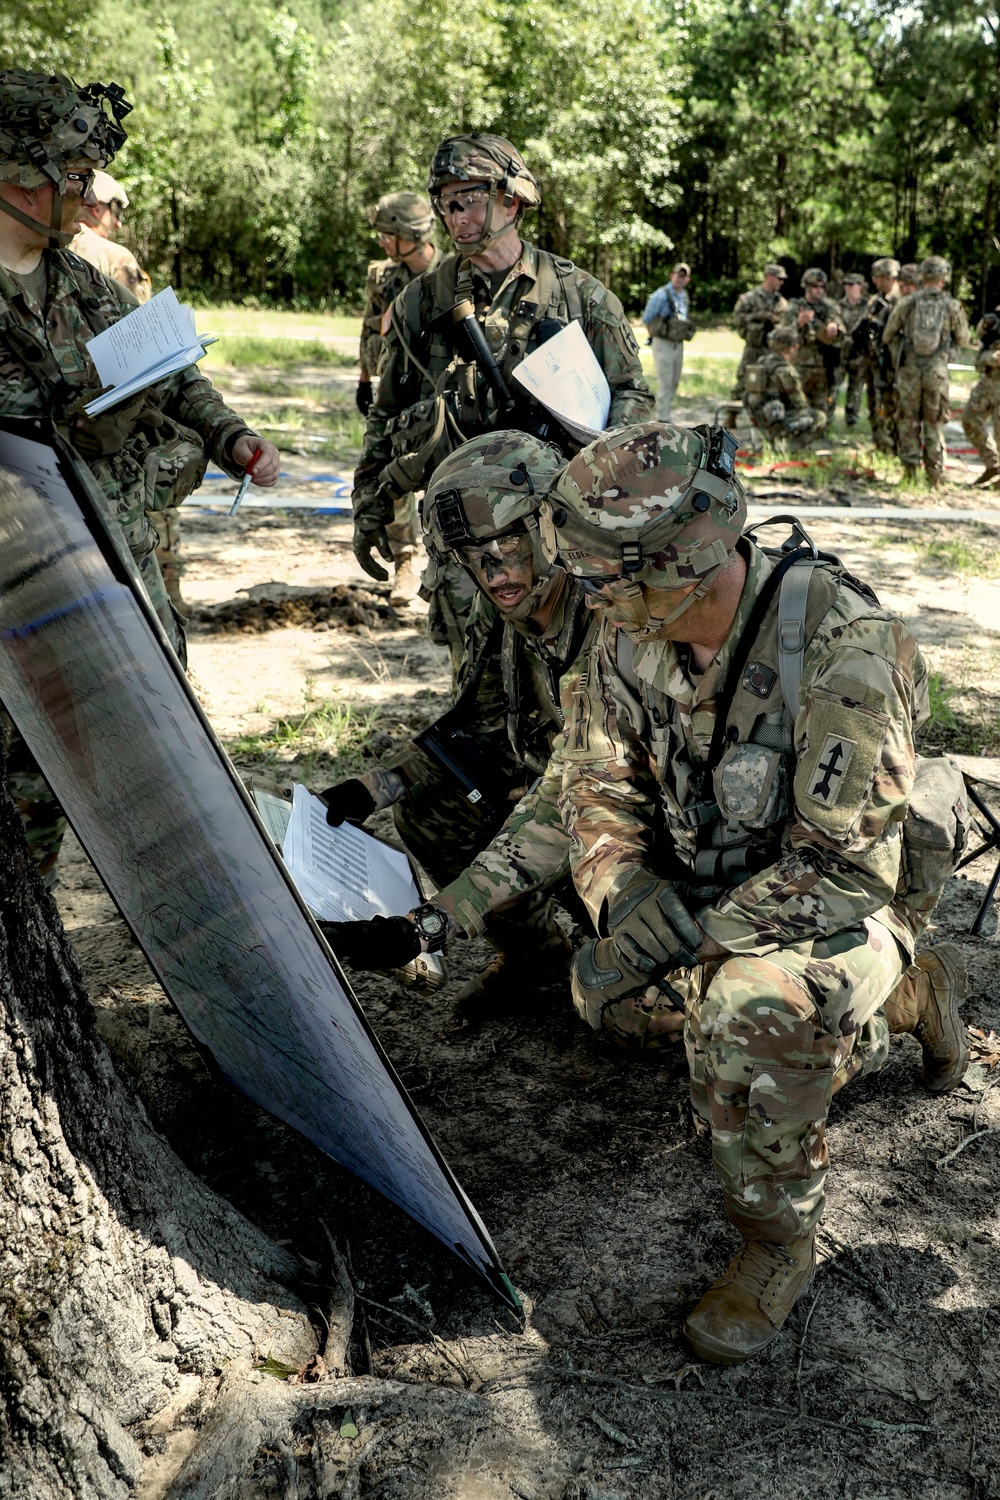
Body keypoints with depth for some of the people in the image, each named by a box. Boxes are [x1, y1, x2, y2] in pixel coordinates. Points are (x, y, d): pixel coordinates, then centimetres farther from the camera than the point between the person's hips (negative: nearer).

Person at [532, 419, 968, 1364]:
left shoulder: (843, 648, -33)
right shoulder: (631, 634, -12)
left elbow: (851, 864, -30)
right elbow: (597, 782, -3)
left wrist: (689, 935, -33)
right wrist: (624, 895, -23)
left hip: (848, 897, -8)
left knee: (750, 1011, -35)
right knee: (613, 1003, 10)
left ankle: (778, 1243, -7)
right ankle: (905, 998, 21)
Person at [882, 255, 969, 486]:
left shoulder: (906, 303, -1)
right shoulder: (952, 306, -2)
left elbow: (888, 336, 7)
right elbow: (963, 340, 10)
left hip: (909, 369, 0)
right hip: (937, 370, 0)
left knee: (908, 420, 9)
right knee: (934, 423, 9)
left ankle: (910, 470, 8)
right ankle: (934, 473, 10)